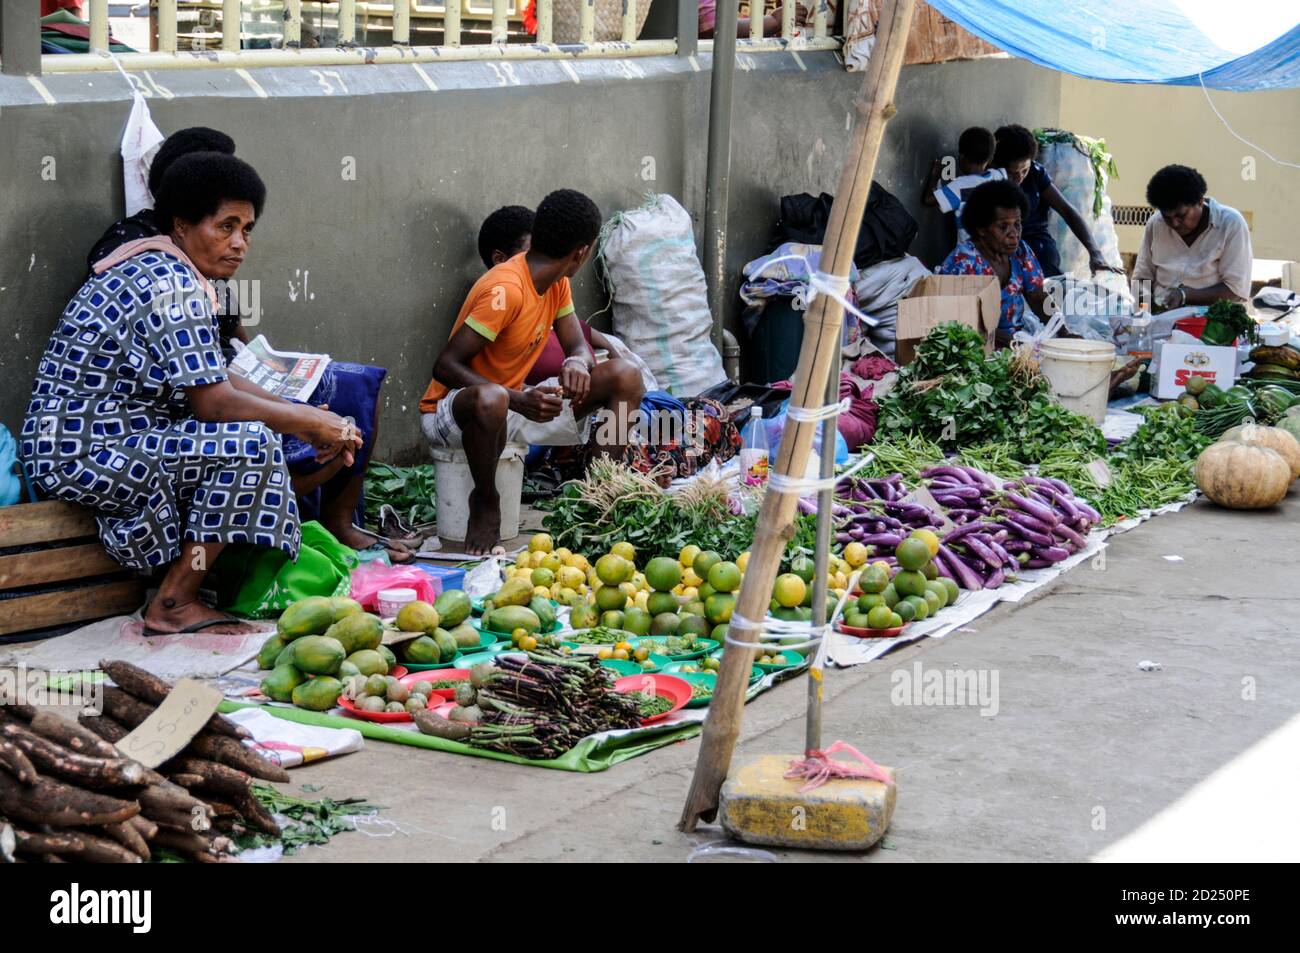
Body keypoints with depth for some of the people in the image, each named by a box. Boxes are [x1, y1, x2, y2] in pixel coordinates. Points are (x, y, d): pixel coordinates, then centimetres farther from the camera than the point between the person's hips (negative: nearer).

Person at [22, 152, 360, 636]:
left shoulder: (153, 268, 14)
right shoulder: (173, 289, -19)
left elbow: (211, 380, 17)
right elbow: (215, 403, -21)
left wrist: (304, 420, 9)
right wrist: (311, 421, -9)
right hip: (83, 456, -11)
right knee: (251, 442, -18)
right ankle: (173, 605, -10)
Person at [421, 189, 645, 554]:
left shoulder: (557, 283, 1)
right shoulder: (505, 290, -26)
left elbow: (577, 346, 7)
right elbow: (445, 365, -27)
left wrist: (577, 365, -20)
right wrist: (519, 401, -38)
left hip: (515, 402, 8)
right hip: (450, 411, -8)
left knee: (625, 376, -6)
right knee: (491, 399, -45)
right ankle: (485, 501, -19)